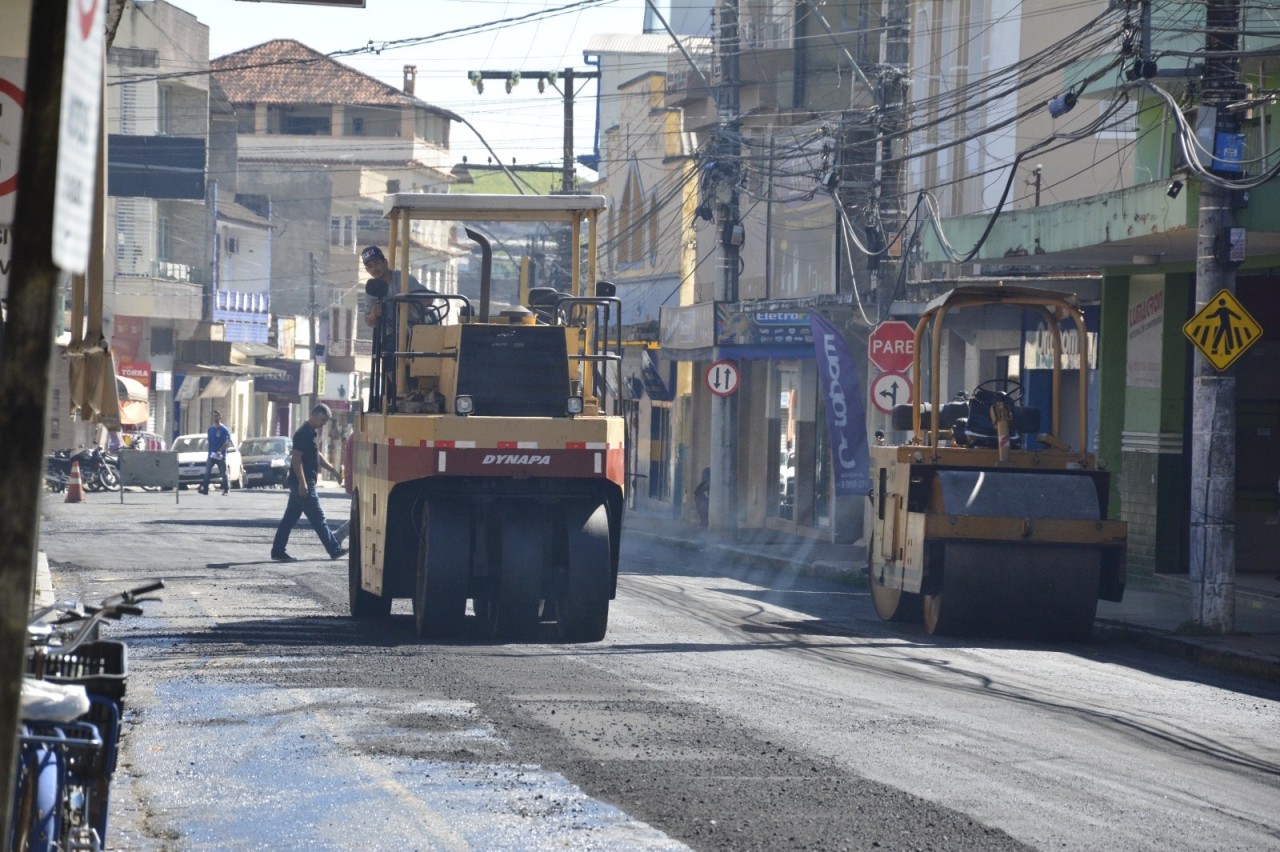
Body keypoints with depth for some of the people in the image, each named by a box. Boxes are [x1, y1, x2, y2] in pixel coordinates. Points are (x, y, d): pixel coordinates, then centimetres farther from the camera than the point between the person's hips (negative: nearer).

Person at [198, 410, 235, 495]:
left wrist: (220, 451, -21)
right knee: (207, 472, -6)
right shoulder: (210, 429, 11)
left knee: (223, 473, 2)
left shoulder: (223, 429, -5)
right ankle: (205, 488, -8)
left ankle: (226, 490, 9)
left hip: (221, 456, -4)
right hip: (211, 455, 4)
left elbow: (227, 443, -11)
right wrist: (209, 452, 11)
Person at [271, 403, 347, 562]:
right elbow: (296, 458, -21)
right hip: (303, 484, -10)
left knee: (290, 517, 10)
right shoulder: (303, 433, -15)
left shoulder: (312, 433, 16)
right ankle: (334, 550, 1)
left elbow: (316, 455, 28)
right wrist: (302, 482, -25)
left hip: (301, 484, 10)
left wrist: (331, 468, 18)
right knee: (317, 517, -3)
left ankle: (278, 551, 11)